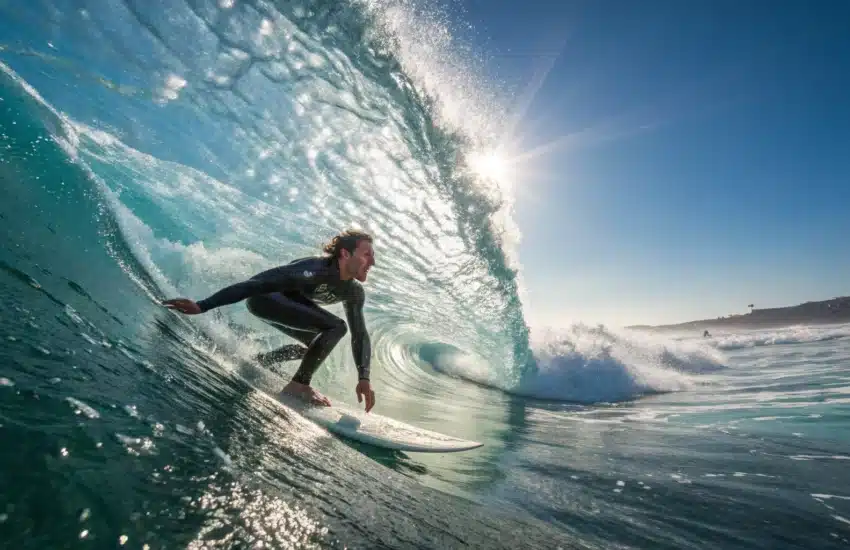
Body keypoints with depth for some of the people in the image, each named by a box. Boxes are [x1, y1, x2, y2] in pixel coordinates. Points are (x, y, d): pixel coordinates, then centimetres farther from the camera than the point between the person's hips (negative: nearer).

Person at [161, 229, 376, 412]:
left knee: (318, 344, 19)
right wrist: (202, 306, -37)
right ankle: (298, 384, -11)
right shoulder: (316, 270, -32)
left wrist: (364, 378, -13)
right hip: (263, 297, -9)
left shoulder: (354, 292, -6)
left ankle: (257, 361, 29)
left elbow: (360, 336, -2)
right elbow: (256, 283, -35)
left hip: (285, 300, 9)